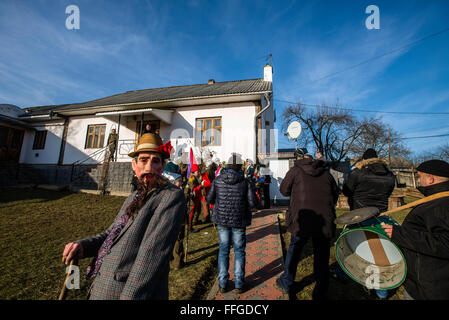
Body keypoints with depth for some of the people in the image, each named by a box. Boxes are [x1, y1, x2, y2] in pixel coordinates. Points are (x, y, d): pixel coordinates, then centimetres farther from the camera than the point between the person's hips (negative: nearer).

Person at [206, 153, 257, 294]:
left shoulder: (218, 180, -7)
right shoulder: (245, 181, -11)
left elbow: (209, 199, -1)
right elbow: (252, 203, -12)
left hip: (221, 219, 2)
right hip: (239, 221, -1)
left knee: (223, 250, 15)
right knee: (239, 251, 14)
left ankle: (222, 284, 25)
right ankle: (239, 284, 25)